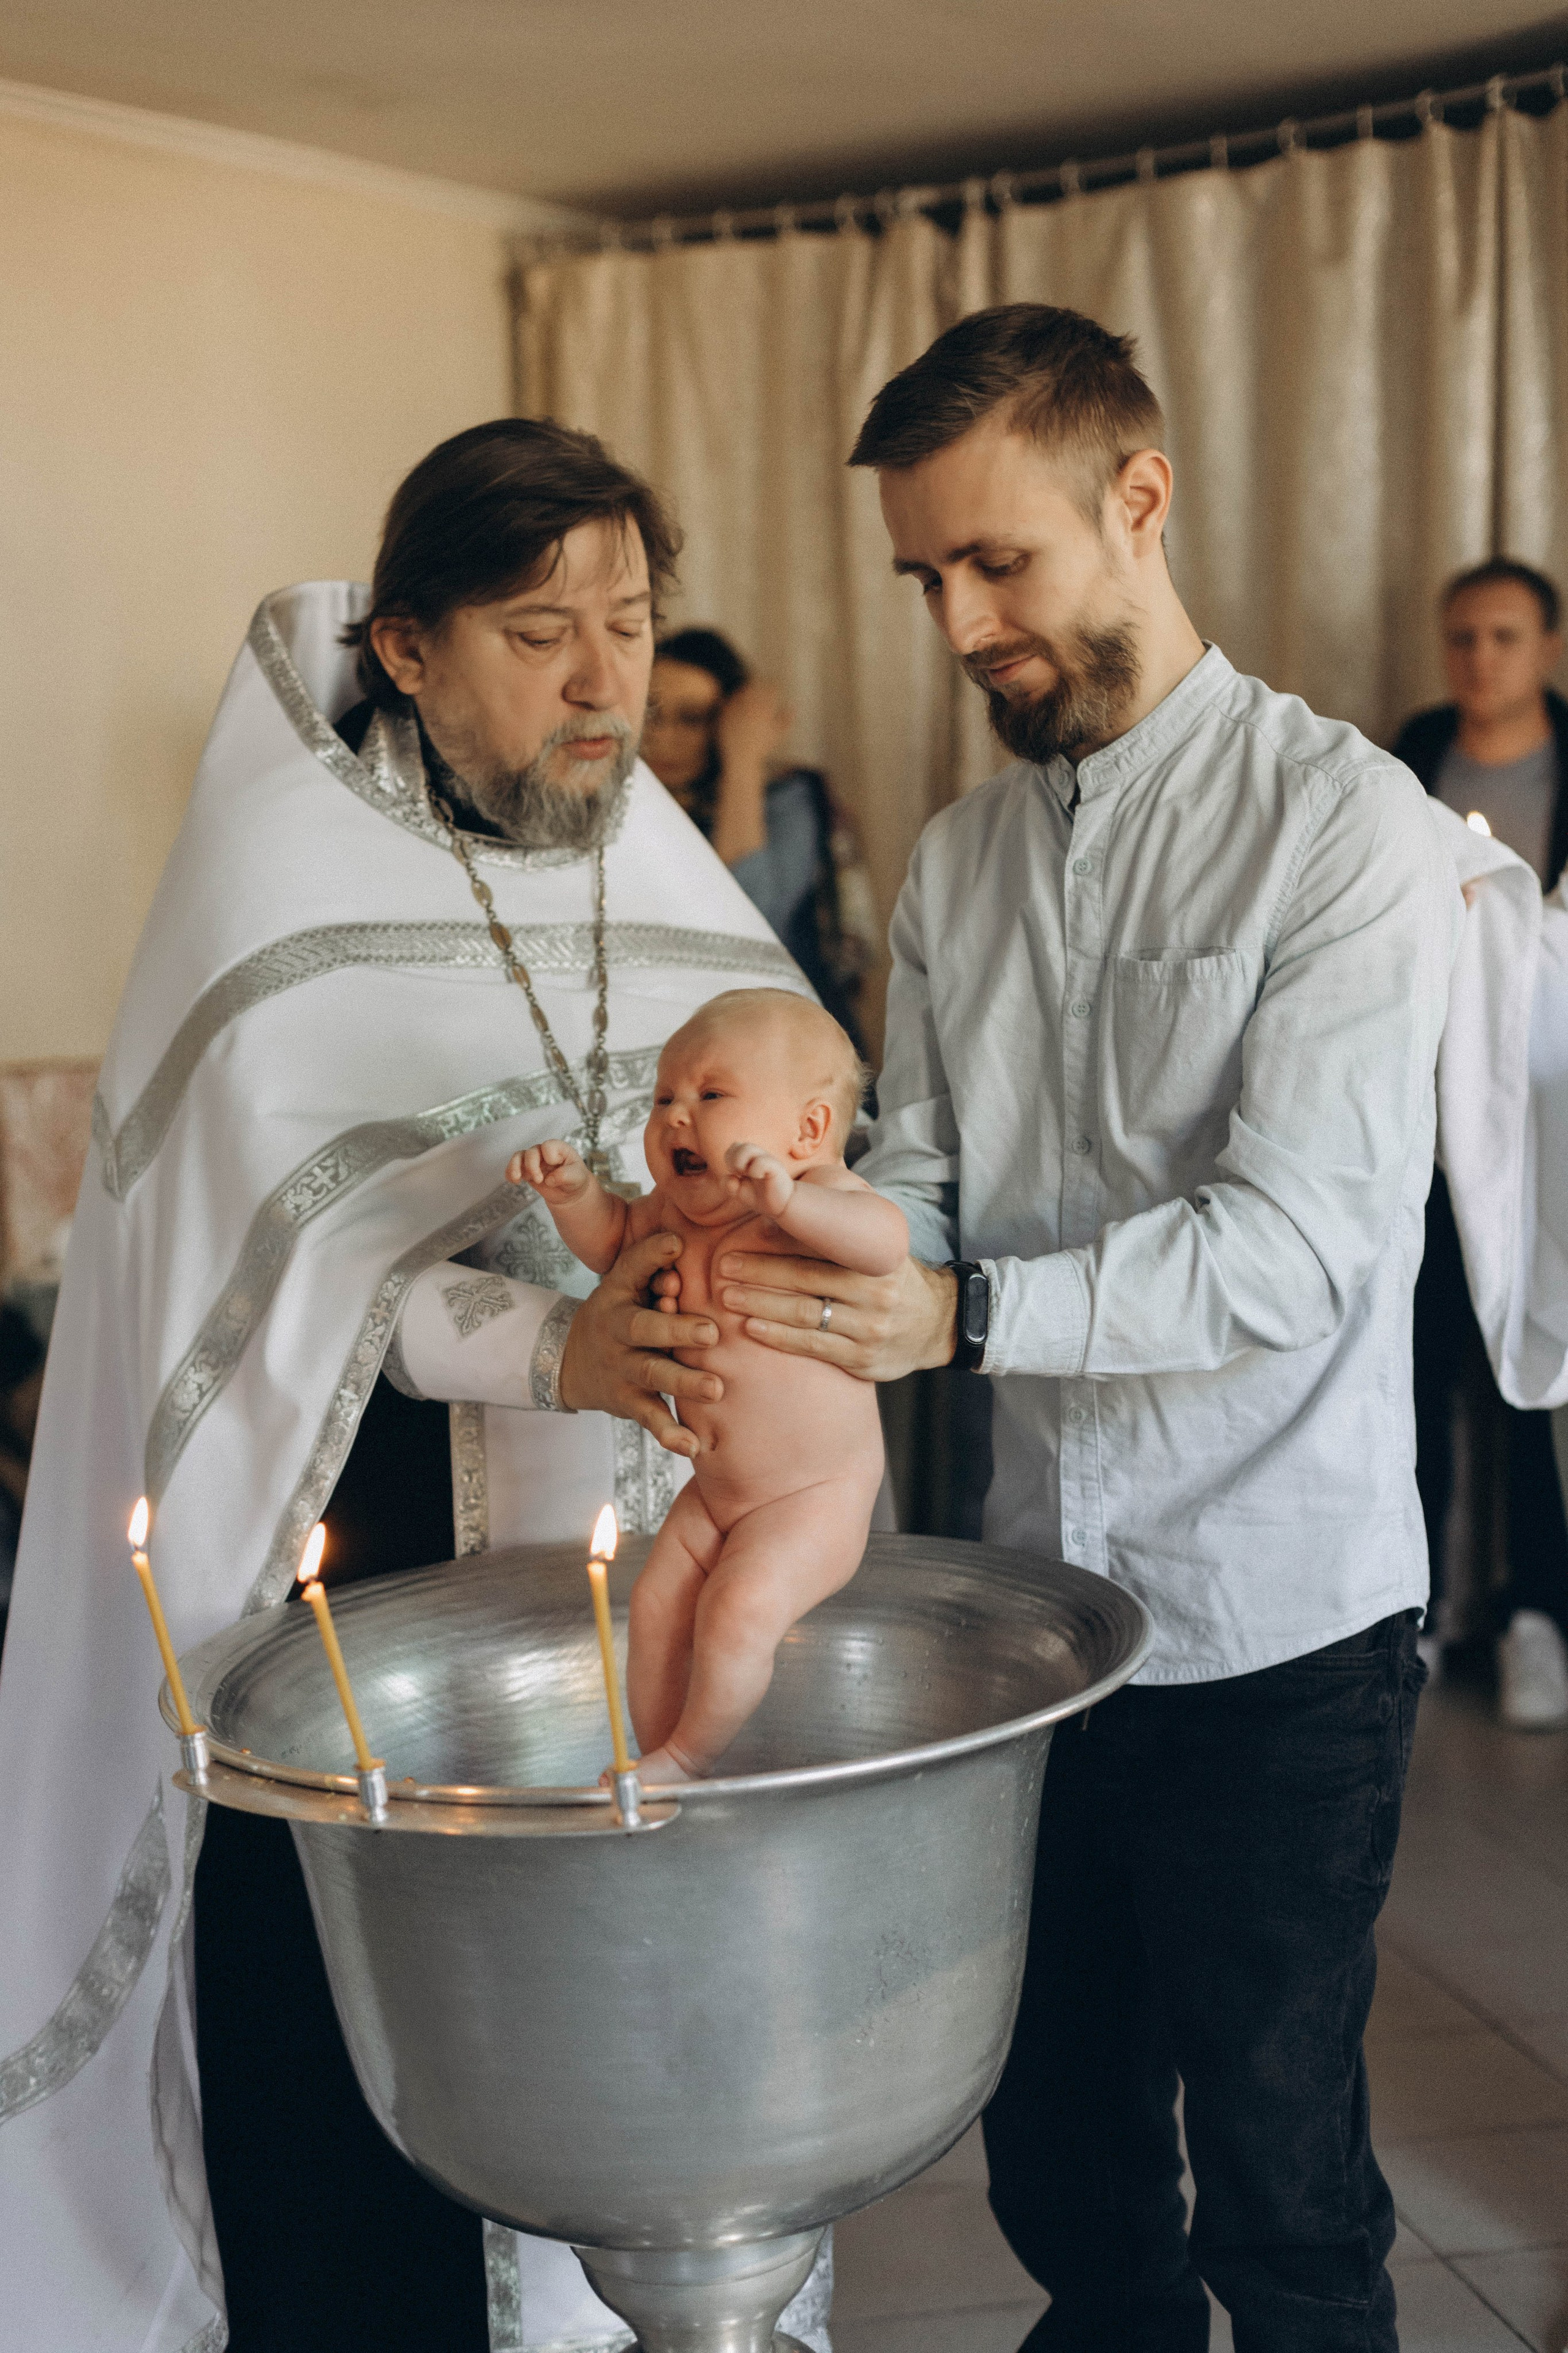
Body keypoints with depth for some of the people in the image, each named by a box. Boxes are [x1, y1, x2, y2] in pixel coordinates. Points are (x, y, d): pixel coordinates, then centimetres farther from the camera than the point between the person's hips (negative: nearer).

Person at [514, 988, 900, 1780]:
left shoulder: (816, 1197, -21)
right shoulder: (677, 1209, 3)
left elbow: (884, 1239, -42)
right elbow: (614, 1238, 23)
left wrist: (787, 1198, -57)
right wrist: (574, 1191, 2)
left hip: (815, 1494, -8)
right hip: (714, 1491, 8)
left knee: (738, 1610, -20)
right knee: (656, 1604, 2)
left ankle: (687, 1757, 2)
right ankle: (656, 1759, 17)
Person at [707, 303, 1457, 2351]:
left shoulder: (1339, 820, -12)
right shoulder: (958, 860, 9)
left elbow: (1301, 1242, -21)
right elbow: (914, 1178, 6)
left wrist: (968, 1313, -33)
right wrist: (763, 1256, -15)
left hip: (1276, 1622, -6)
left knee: (1278, 2188, 7)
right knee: (1059, 2150, 19)